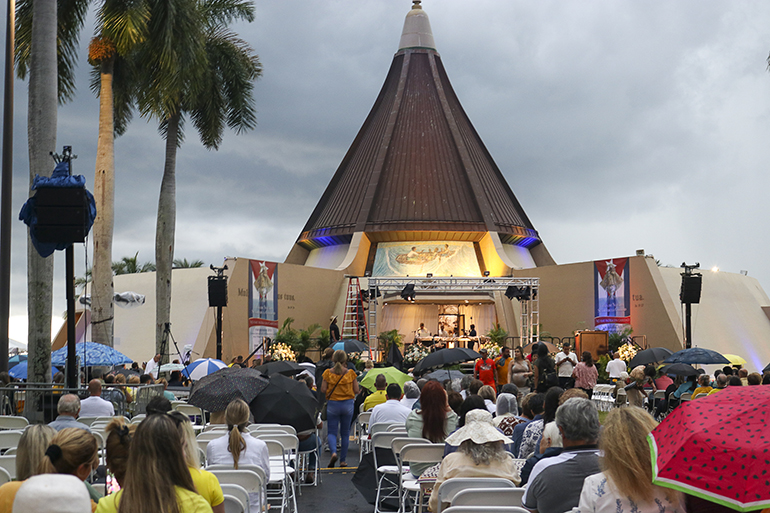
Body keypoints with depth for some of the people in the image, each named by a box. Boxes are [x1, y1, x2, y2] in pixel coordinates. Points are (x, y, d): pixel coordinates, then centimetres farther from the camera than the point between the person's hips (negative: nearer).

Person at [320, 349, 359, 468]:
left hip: (332, 404, -1)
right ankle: (343, 460, 14)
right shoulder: (350, 373, -4)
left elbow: (323, 390, -7)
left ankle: (333, 452, -21)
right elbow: (356, 390, -3)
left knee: (332, 432, 6)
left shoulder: (328, 373, -5)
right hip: (348, 404, 1)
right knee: (345, 433, 12)